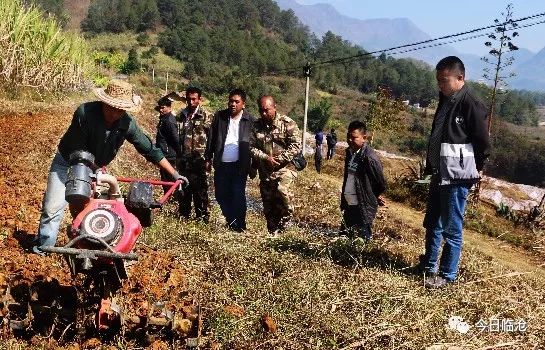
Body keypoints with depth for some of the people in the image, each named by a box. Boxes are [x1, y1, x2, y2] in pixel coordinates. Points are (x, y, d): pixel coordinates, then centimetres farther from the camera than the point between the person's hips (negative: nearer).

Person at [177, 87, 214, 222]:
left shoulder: (206, 116, -2)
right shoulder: (182, 115, 12)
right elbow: (178, 136, 16)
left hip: (199, 160, -5)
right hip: (184, 160, 5)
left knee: (200, 190, -3)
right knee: (184, 189, 11)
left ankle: (203, 217, 6)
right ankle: (184, 215, 24)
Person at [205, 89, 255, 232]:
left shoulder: (249, 121, -3)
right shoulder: (220, 116, 5)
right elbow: (211, 138, 8)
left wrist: (253, 166, -4)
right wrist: (208, 158, 6)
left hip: (239, 165, -4)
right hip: (221, 164, 4)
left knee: (238, 196, -4)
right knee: (221, 195, 10)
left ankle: (239, 227, 6)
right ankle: (230, 223, 26)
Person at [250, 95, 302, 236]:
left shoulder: (287, 123, -5)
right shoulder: (257, 126, 6)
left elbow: (296, 145, -10)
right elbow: (252, 147, 2)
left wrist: (279, 159, -16)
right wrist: (265, 158, -14)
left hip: (285, 167, -4)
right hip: (265, 171, 4)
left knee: (282, 190, -30)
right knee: (268, 205, 8)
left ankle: (286, 219, -6)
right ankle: (273, 233, 22)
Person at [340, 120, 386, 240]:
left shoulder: (369, 157, -20)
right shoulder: (350, 152, 5)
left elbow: (381, 184, -15)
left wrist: (373, 198, 1)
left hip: (363, 207, -8)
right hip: (348, 205, 9)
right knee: (345, 236, 18)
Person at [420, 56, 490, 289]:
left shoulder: (471, 105, -15)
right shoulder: (445, 101, 11)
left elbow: (483, 144, -12)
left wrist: (472, 169, -2)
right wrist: (430, 166, 14)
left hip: (457, 178, -9)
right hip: (439, 175, 9)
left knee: (451, 230, 1)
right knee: (432, 225, 18)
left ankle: (446, 276, 12)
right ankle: (429, 267, 32)